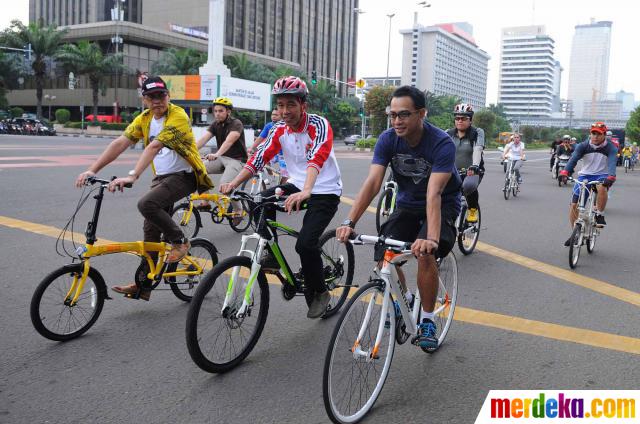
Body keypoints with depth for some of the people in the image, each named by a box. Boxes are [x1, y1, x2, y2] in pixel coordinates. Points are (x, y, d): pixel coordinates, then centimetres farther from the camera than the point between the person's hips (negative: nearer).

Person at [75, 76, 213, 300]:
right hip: (162, 177, 7)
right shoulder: (144, 119, 3)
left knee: (147, 204, -29)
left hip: (184, 175, -7)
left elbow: (154, 147, -31)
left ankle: (180, 241, -6)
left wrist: (132, 176, -42)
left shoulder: (177, 116, -19)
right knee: (151, 230, 6)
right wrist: (92, 170, -16)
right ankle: (143, 286, 14)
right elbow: (120, 143, -5)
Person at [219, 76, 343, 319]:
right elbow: (259, 159, -9)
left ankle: (320, 292, 6)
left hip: (325, 192, -5)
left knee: (305, 243, -20)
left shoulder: (319, 125, -18)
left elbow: (316, 159, -35)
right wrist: (233, 183, -23)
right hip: (297, 186, 6)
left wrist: (306, 192, -52)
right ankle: (272, 255, -1)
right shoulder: (279, 130, -1)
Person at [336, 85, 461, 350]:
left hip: (443, 206, -4)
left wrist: (431, 237, -52)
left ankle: (427, 321, -7)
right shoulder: (388, 140, -16)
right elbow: (372, 183, -25)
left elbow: (434, 194, -39)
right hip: (407, 204, 4)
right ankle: (404, 299, 19)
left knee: (425, 254, -28)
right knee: (384, 258, -13)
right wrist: (349, 222, -37)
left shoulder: (442, 144, -28)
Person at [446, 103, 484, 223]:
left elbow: (477, 149, -22)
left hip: (472, 172, -3)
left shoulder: (477, 132, -5)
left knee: (469, 186, -36)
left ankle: (473, 209, -5)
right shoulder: (449, 133, 4)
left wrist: (475, 166, -41)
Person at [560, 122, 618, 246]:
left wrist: (610, 177, -46)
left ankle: (600, 215, -16)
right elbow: (573, 159, -21)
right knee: (573, 205, -4)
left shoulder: (610, 148, -9)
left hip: (602, 176, -2)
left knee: (602, 188, -39)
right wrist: (565, 171, -40)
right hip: (585, 175, 2)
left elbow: (612, 163, -25)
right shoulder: (583, 146, -6)